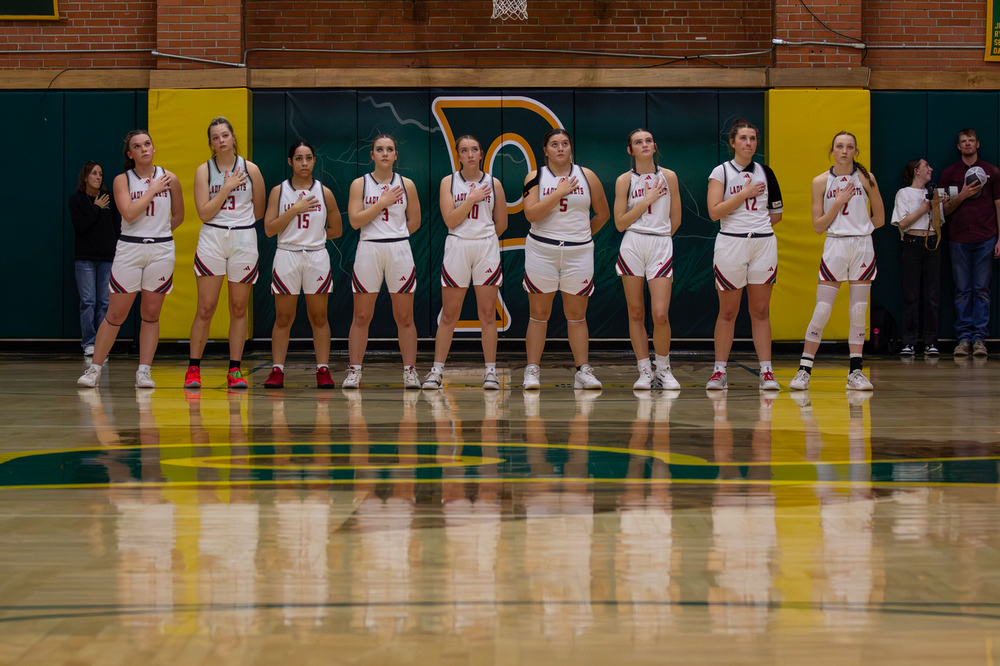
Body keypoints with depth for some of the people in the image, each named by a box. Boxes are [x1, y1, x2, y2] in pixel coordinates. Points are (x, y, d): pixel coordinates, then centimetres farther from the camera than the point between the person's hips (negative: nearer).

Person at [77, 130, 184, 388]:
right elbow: (129, 213, -14)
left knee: (151, 313, 4)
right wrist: (152, 191, -9)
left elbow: (178, 216, 15)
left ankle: (144, 371, 9)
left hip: (161, 251, 1)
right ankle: (94, 369, 6)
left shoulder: (169, 179, 4)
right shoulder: (122, 181, 0)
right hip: (129, 250, -1)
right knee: (116, 313, -1)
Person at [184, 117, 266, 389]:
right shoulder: (204, 171, 2)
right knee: (205, 308, -5)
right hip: (211, 241, -1)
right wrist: (227, 188, -11)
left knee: (239, 308, 4)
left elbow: (259, 211, 12)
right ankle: (193, 369, 3)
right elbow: (204, 213, -8)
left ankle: (234, 370, 9)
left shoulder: (250, 169, 4)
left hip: (244, 242, 1)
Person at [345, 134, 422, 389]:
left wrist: (393, 234, 8)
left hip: (399, 251, 1)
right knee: (361, 317, 1)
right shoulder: (360, 184, 3)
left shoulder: (406, 185, 6)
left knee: (404, 318, 2)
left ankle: (410, 371, 6)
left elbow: (414, 222, 12)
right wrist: (383, 202, -10)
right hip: (368, 251, -1)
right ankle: (354, 371, 6)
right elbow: (355, 220, -8)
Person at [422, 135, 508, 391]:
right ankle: (437, 370, 6)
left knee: (488, 314, 1)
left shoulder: (493, 184, 5)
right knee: (449, 315, 2)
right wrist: (473, 198, -9)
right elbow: (450, 219, -8)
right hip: (456, 248, 0)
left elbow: (501, 224, 11)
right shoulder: (448, 182, 3)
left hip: (487, 248, 0)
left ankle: (490, 371, 5)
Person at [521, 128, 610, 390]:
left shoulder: (586, 176, 5)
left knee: (577, 314, 5)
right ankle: (532, 371, 3)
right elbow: (530, 214, -14)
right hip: (542, 251, -1)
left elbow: (603, 213, 15)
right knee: (539, 314, 1)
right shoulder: (536, 177, 0)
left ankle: (583, 371, 8)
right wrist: (559, 193, -14)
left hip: (579, 253, 1)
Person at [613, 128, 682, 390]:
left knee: (660, 314, -10)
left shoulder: (668, 177, 6)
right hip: (632, 247, 0)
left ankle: (663, 369, 8)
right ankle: (645, 371, 10)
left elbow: (675, 219, 12)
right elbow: (620, 223, -1)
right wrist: (646, 201, -6)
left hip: (661, 246, 0)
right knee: (636, 312, 2)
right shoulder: (624, 180, 4)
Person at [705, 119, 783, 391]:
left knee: (760, 311, 3)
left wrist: (757, 224, 4)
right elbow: (714, 211, -11)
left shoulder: (764, 173, 10)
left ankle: (766, 371, 4)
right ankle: (719, 371, 8)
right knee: (728, 312, 2)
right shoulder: (721, 172, 1)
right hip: (730, 245, -2)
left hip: (763, 244, 2)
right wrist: (744, 193, -12)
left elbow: (777, 213, 17)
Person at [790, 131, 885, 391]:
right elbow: (818, 226, -2)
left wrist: (857, 228, 7)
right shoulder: (821, 182, 1)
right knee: (821, 311, -6)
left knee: (859, 312, 2)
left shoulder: (866, 179, 2)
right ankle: (804, 371, -2)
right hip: (834, 248, -1)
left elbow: (879, 218, 10)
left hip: (862, 247, 1)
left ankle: (855, 372, 7)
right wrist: (839, 202, -10)